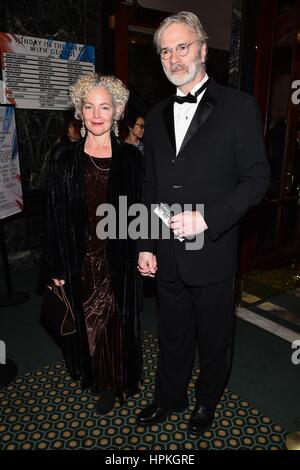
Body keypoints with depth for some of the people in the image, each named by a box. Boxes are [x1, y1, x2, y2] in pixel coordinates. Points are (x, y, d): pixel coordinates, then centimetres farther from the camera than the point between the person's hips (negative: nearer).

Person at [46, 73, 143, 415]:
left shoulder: (130, 157, -2)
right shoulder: (65, 157, -2)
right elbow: (55, 215, -1)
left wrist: (141, 254, -3)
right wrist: (57, 266, -2)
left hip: (117, 260, 0)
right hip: (79, 260, 1)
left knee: (115, 321, 11)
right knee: (85, 321, 16)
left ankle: (112, 383, 35)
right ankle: (93, 377, 42)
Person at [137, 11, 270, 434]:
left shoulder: (238, 107, -5)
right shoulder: (157, 116, 10)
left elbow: (257, 179, -8)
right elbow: (151, 187, 10)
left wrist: (206, 217, -20)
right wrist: (145, 246, 5)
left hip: (213, 254, -4)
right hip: (167, 256, 4)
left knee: (213, 337, 16)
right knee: (172, 335, 21)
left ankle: (207, 400, 43)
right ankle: (170, 397, 45)